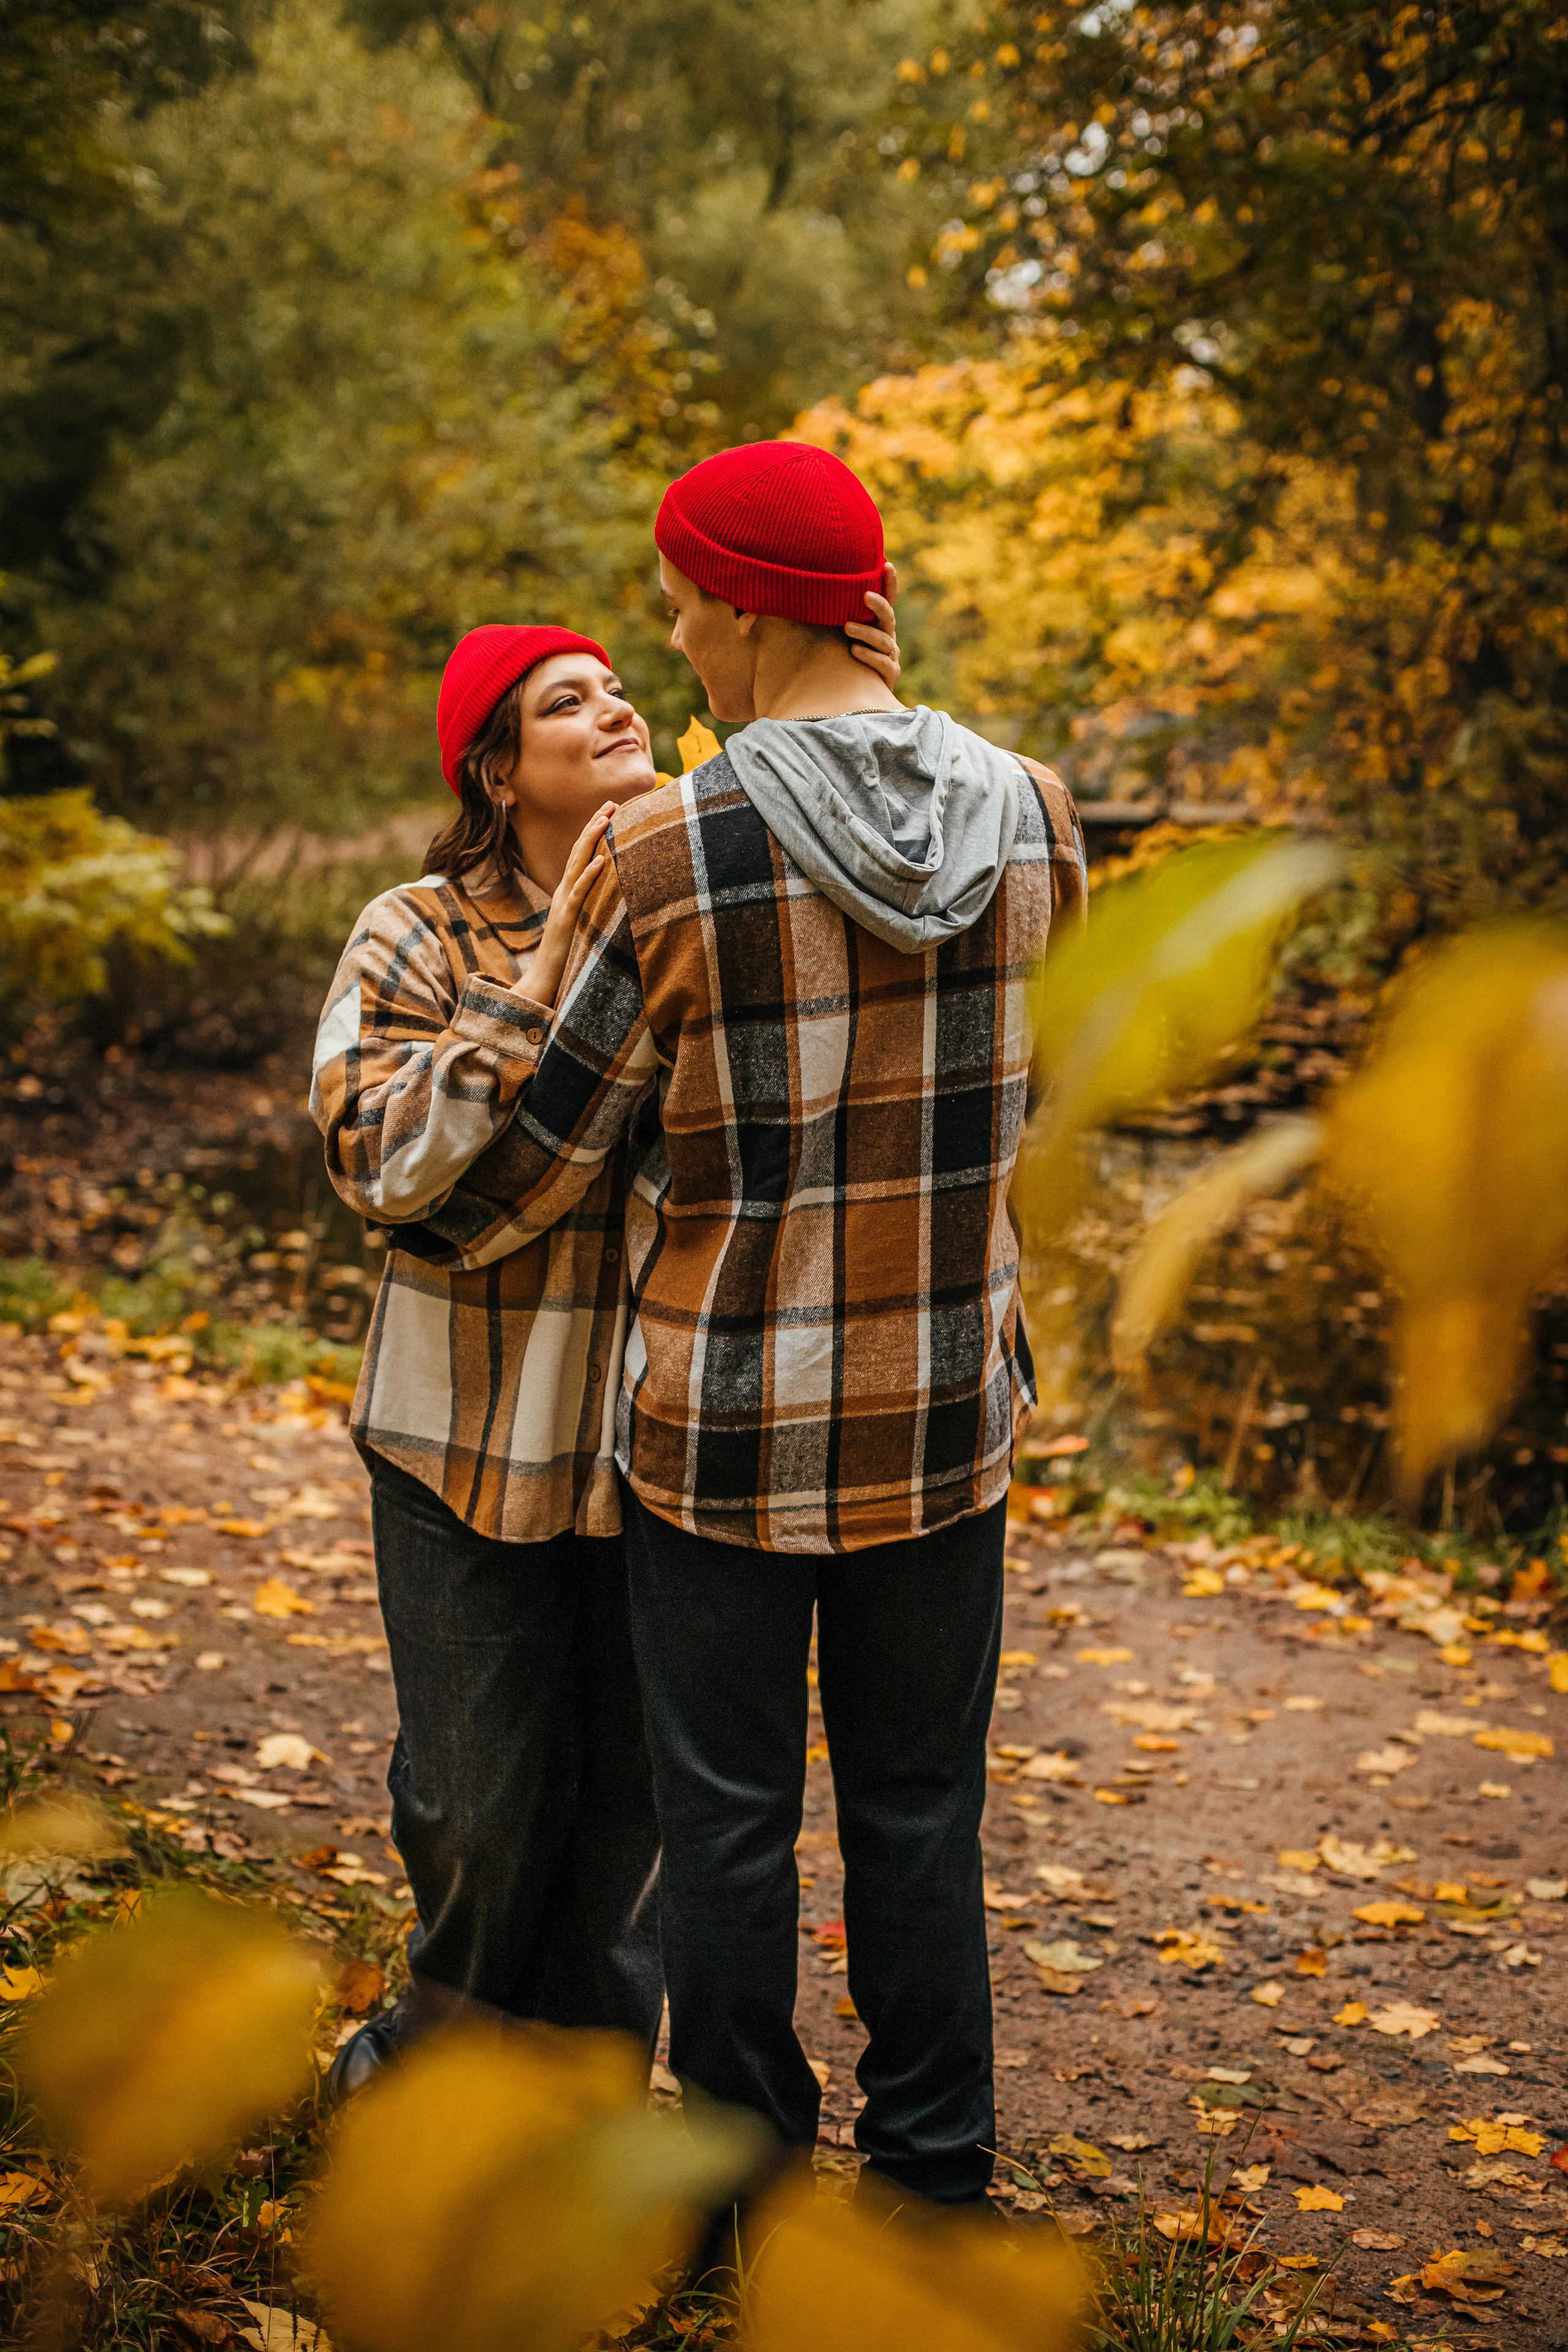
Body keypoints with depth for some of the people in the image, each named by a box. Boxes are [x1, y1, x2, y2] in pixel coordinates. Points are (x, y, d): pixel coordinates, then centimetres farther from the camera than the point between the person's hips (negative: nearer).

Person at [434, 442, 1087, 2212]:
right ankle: (935, 2169, 29)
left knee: (730, 1815, 12)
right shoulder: (1029, 817, -4)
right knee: (918, 1803, 17)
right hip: (947, 1405, 4)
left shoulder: (671, 857, -17)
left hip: (729, 1417, -4)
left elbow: (555, 1147, -8)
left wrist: (446, 1231, 14)